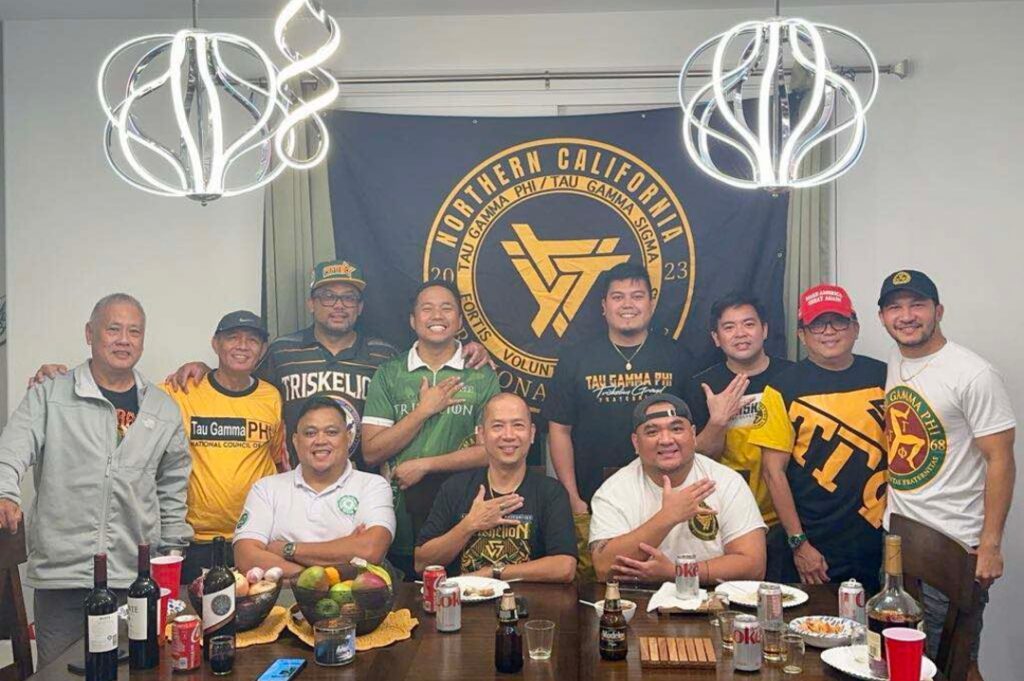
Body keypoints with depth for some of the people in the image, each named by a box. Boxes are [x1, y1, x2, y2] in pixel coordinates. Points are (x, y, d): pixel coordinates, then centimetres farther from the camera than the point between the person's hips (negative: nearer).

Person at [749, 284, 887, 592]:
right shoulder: (783, 389, -6)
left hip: (875, 538, 2)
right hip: (809, 543, -2)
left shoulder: (883, 377, 2)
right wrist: (798, 543, -8)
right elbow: (773, 471, -6)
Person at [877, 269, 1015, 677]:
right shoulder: (893, 364, 8)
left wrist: (990, 544, -15)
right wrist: (881, 501, 9)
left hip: (952, 550, -7)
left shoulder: (973, 375, -12)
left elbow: (1000, 460, -13)